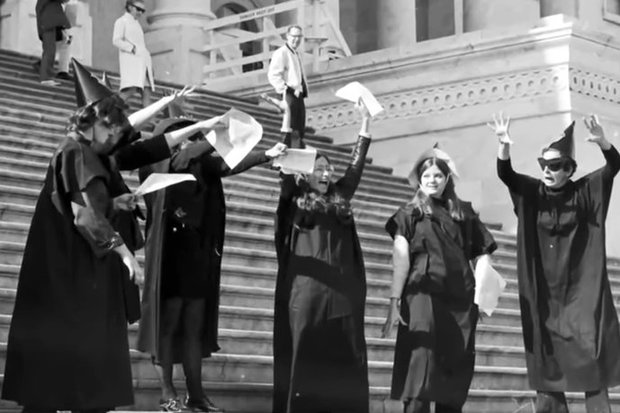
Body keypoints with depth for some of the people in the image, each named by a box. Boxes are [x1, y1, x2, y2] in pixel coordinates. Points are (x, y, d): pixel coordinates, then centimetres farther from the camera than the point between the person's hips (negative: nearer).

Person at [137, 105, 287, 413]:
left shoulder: (201, 165, 11)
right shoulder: (157, 164, -2)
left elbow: (230, 163, -2)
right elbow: (183, 157, -21)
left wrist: (266, 155, -18)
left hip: (198, 251, 6)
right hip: (171, 250, -5)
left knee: (196, 326, 6)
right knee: (168, 322, -3)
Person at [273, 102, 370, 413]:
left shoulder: (340, 198, 17)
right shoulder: (295, 198, 8)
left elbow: (357, 164, 18)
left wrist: (365, 122, 16)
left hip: (341, 288, 3)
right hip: (307, 286, -3)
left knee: (344, 353, 1)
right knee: (304, 352, -3)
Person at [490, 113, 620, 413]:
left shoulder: (583, 193, -2)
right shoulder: (532, 193, 3)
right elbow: (505, 174, -11)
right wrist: (504, 144, -31)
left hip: (581, 290, -2)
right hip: (543, 292, 2)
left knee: (590, 357, -6)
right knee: (545, 356, 4)